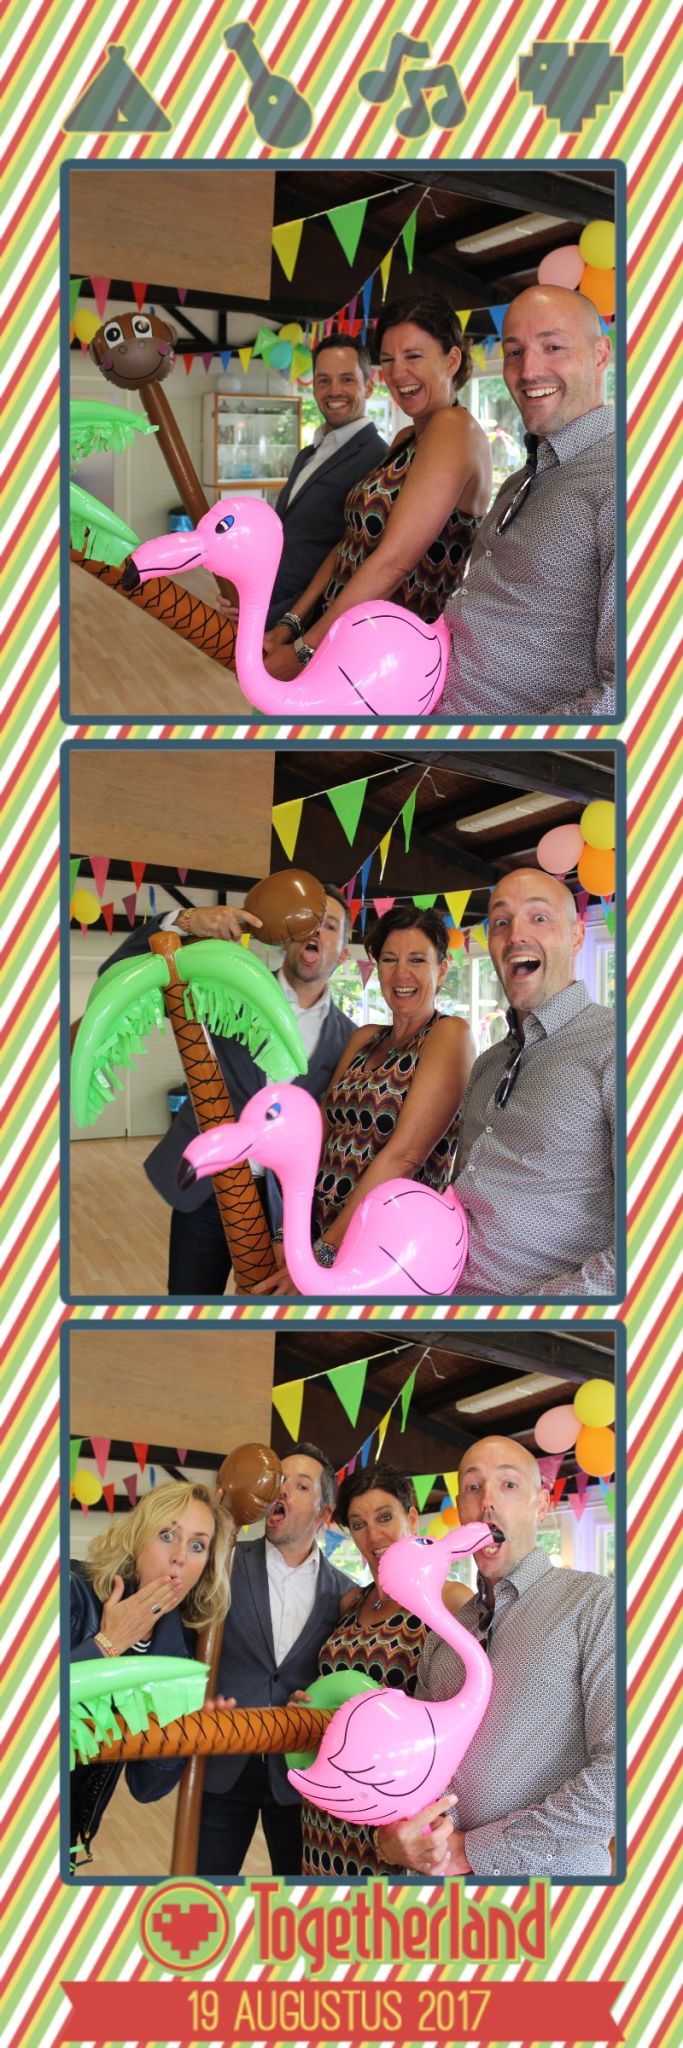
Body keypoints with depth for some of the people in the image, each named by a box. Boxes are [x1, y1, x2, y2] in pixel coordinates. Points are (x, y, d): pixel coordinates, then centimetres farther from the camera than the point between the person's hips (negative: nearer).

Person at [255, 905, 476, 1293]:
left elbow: (403, 1155, -19)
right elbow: (320, 1134, 5)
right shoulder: (364, 1040, 12)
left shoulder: (450, 1035, -10)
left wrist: (323, 1255, -22)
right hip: (329, 1232, 6)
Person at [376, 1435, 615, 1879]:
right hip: (439, 1872, 5)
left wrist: (476, 1851, -17)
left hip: (553, 1874, -5)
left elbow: (618, 1774, -18)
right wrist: (397, 1832, -14)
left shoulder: (595, 1604, -9)